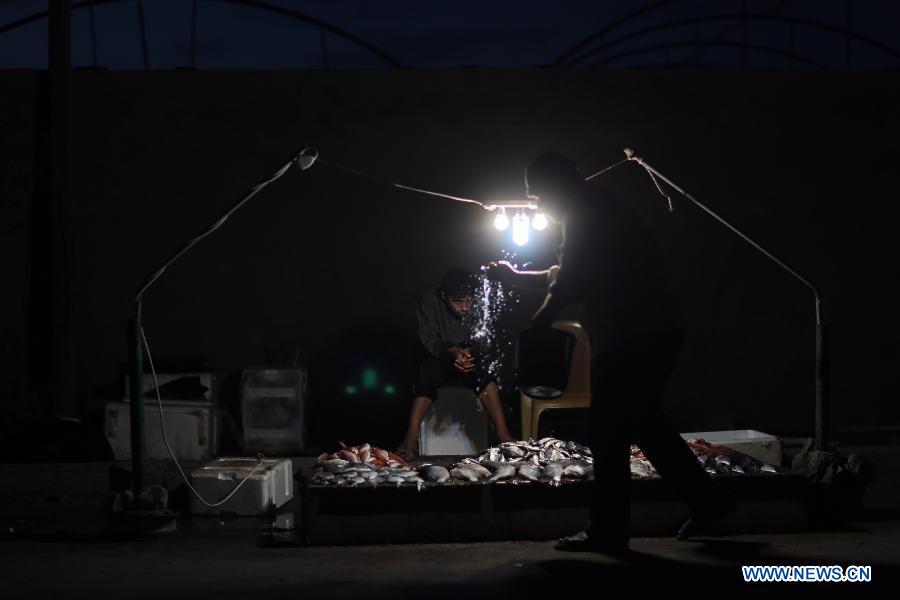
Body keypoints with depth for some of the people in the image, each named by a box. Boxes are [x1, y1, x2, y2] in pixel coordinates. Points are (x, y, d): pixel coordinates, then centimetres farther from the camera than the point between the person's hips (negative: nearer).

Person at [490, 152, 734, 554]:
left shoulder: (587, 216, -8)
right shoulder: (600, 212, 23)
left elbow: (568, 284, -13)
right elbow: (571, 274, 35)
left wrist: (535, 328, -4)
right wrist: (519, 276, 40)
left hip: (632, 337, -10)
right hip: (651, 334, 10)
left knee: (609, 435, -5)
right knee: (643, 423, 18)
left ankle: (607, 531, -1)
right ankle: (706, 500, 20)